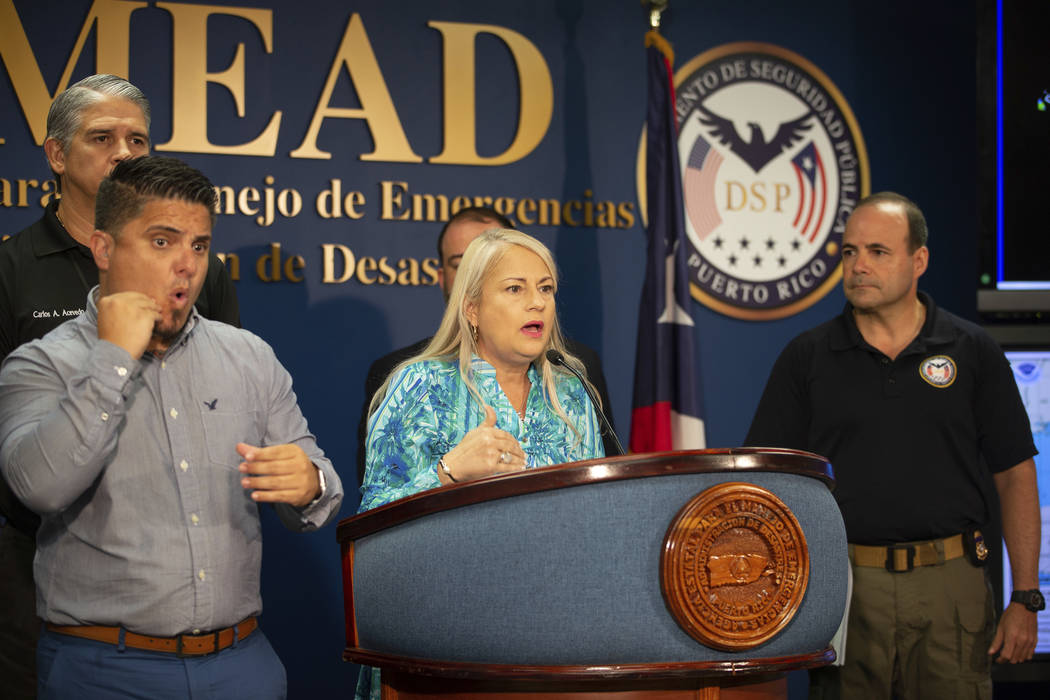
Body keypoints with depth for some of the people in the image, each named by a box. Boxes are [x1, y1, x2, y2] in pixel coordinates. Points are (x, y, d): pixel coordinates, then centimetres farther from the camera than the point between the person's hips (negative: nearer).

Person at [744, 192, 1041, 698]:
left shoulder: (973, 352, 4)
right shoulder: (806, 358, 5)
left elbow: (1015, 478, 5)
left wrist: (1025, 599, -1)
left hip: (951, 584, 0)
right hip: (843, 589, 0)